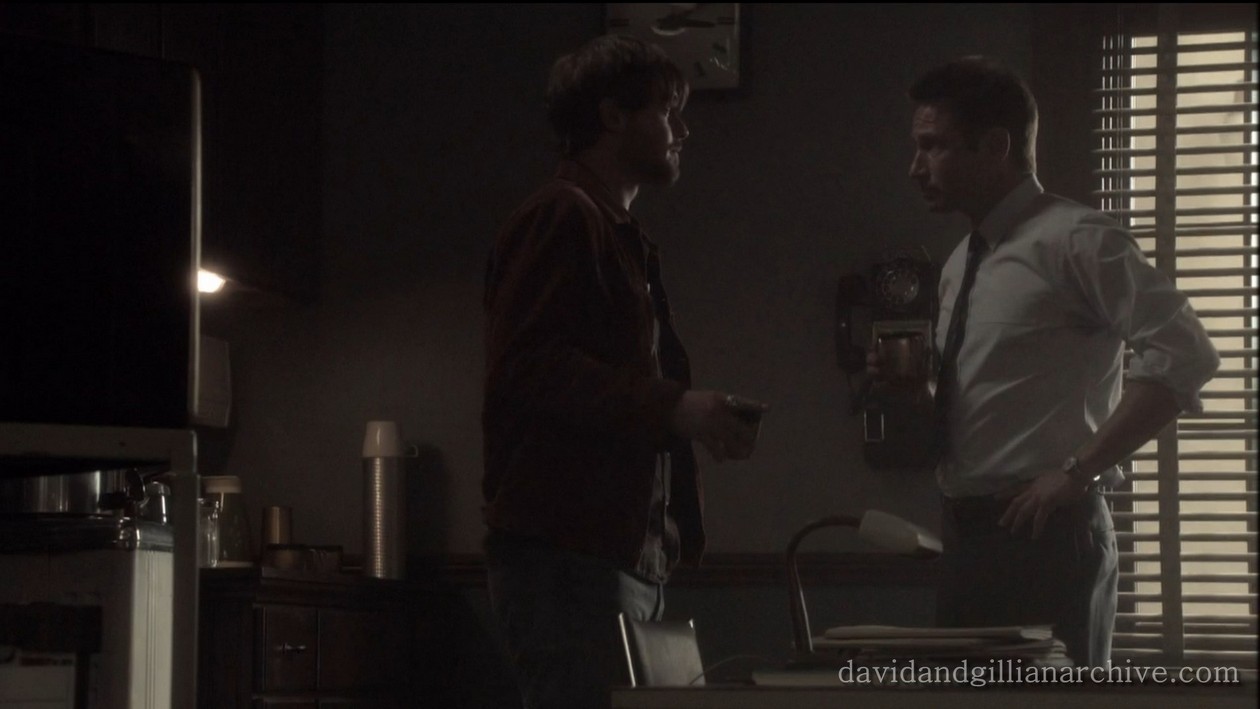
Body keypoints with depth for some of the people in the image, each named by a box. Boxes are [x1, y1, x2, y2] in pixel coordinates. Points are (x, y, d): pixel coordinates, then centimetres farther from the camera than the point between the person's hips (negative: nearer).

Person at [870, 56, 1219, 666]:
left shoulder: (1074, 241, -9)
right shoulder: (962, 266, 16)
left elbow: (1185, 355, -19)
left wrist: (1080, 471, -20)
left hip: (1046, 536, -8)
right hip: (968, 538, 8)